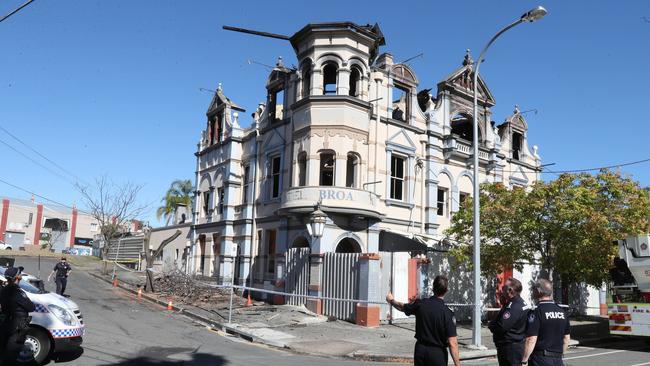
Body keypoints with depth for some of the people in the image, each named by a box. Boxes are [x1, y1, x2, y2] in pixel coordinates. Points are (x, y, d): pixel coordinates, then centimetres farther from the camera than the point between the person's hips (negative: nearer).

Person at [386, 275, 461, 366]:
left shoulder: (420, 304, -6)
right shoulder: (447, 313, -17)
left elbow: (402, 307, 15)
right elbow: (452, 343, -20)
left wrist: (391, 300, 35)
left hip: (420, 349, 4)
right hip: (438, 353, -4)